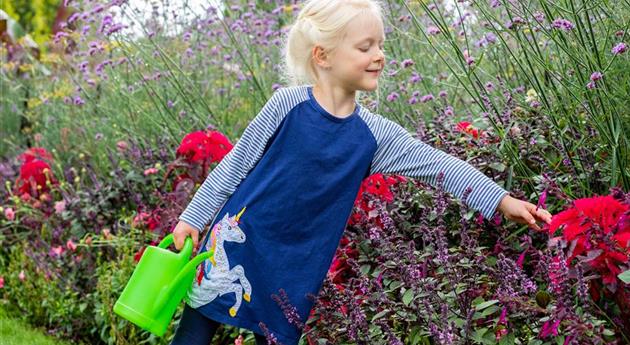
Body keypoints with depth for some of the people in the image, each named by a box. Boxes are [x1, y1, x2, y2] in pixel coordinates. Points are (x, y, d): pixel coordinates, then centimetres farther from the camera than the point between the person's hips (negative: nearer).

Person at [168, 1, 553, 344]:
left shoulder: (374, 134, -4)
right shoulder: (287, 105, -12)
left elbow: (439, 165, -4)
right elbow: (235, 165, -4)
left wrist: (502, 200, -8)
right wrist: (193, 218, -2)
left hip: (297, 269, 3)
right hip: (238, 242, -3)